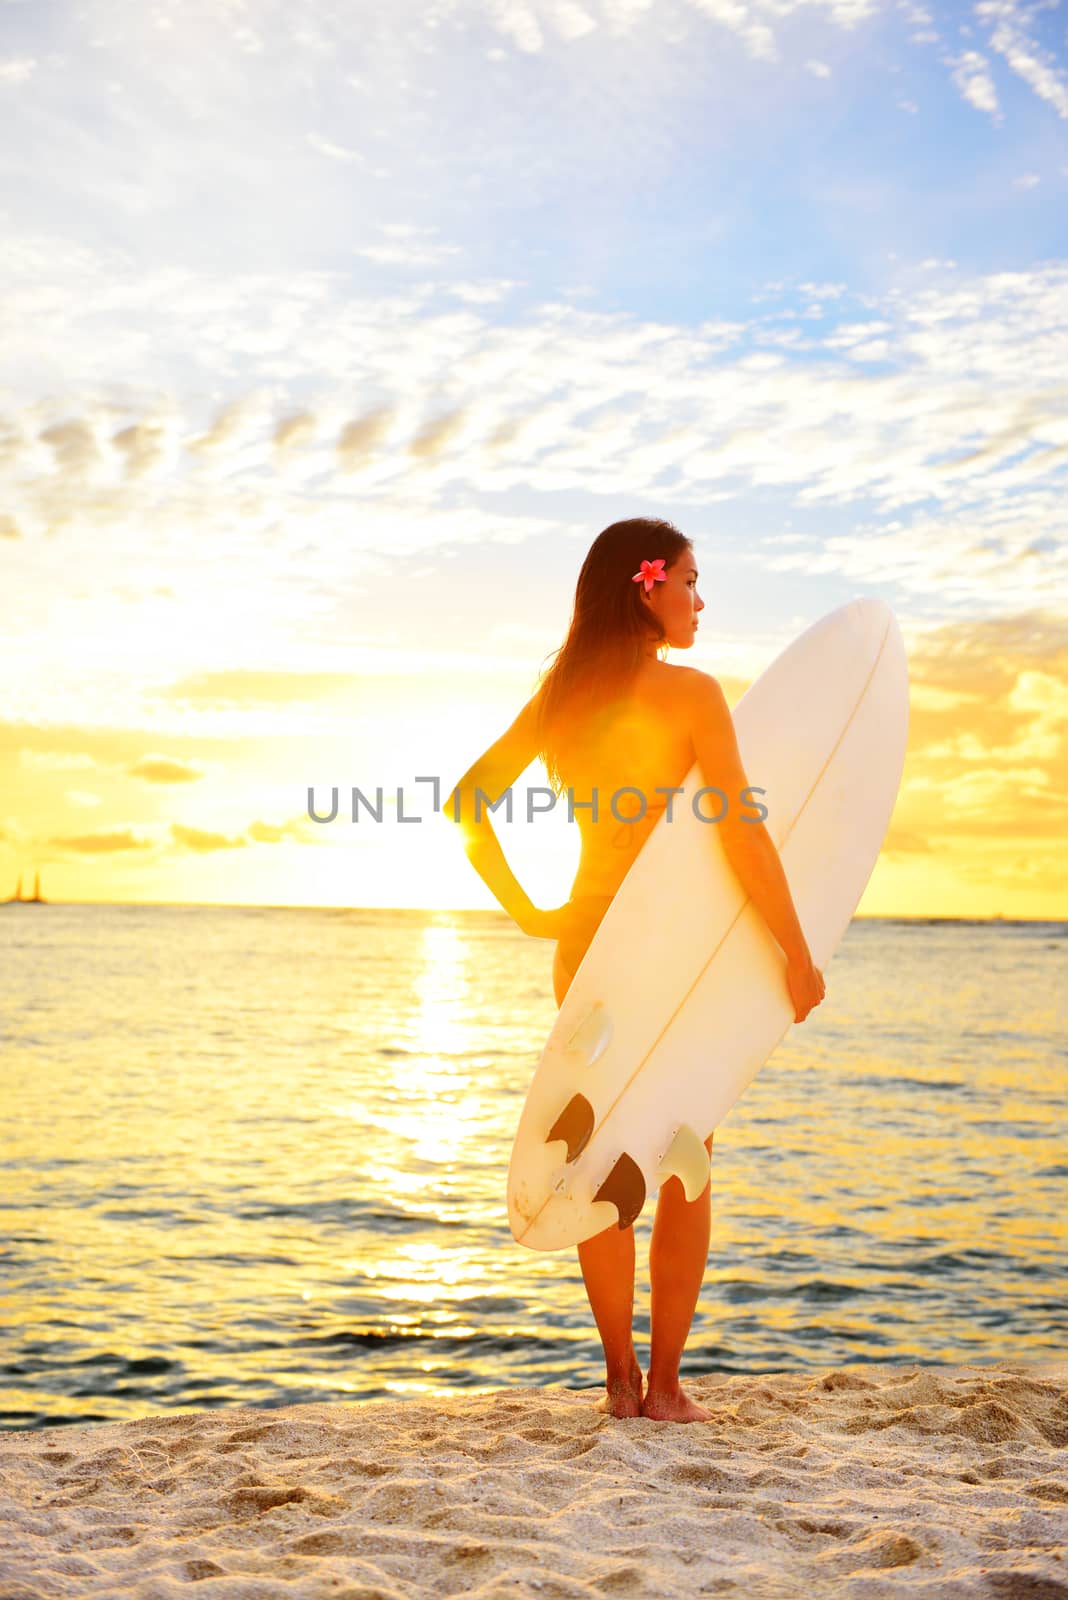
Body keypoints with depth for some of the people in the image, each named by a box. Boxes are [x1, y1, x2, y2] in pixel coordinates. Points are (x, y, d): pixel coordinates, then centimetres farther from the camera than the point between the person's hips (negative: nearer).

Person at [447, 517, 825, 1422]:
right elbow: (744, 835, -19)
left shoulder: (559, 696, 5)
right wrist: (799, 953, -13)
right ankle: (665, 1384, 12)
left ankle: (621, 1380, 18)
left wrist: (526, 911, 6)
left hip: (586, 940, 5)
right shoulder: (689, 693, -12)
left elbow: (467, 801, 7)